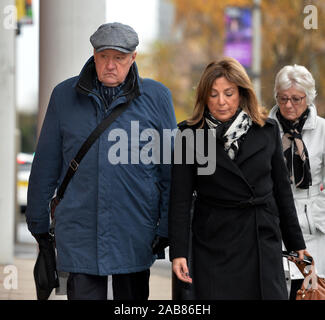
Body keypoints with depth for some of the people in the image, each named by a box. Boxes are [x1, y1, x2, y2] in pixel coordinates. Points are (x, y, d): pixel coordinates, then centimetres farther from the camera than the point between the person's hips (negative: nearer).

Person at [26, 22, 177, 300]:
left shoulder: (156, 97, 3)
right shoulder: (64, 96, 6)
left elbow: (171, 169, 5)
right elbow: (46, 164, 11)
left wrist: (167, 228, 1)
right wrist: (38, 222, 12)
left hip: (135, 237, 0)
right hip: (79, 233, 0)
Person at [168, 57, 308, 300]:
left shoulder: (267, 131, 6)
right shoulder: (190, 136, 0)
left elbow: (282, 189, 11)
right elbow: (180, 198, -2)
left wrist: (297, 243, 12)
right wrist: (178, 252, -9)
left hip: (264, 241, 2)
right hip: (214, 245, -2)